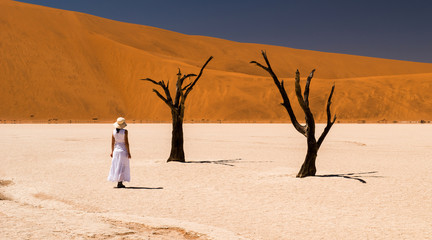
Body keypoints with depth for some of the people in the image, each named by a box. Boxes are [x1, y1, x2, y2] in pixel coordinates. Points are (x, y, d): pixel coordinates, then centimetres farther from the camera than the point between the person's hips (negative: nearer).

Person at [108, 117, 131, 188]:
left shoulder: (114, 131, 0)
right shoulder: (125, 131, -13)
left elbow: (112, 142, 5)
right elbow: (126, 143, -14)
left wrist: (112, 151, 14)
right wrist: (128, 153, -8)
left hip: (116, 150, 5)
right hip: (123, 150, -5)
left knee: (116, 166, 11)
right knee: (122, 166, 0)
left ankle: (119, 182, 14)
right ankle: (119, 183, -2)